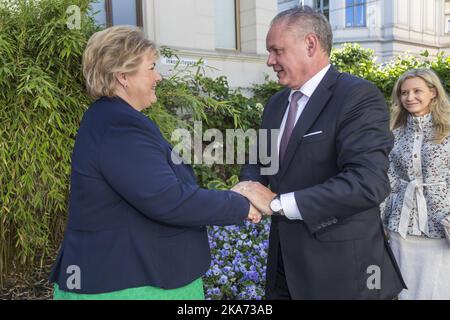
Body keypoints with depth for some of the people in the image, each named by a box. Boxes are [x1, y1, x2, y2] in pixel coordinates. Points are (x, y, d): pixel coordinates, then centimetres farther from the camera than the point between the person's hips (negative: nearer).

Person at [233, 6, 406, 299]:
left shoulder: (359, 96, -16)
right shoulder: (276, 103, 9)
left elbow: (368, 182, -26)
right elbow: (260, 158, 16)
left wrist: (278, 203, -24)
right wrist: (249, 184, -8)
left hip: (340, 267, -6)